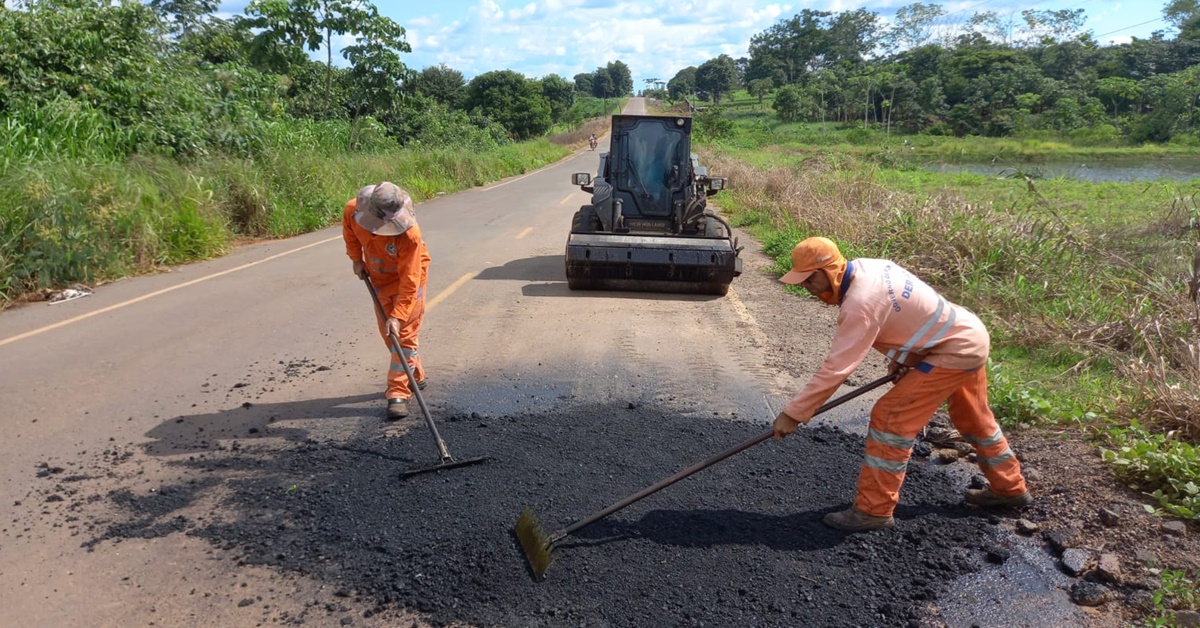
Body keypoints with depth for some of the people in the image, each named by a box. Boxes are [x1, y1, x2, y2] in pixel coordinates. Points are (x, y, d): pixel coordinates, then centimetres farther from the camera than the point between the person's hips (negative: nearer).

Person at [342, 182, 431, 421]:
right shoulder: (352, 210, -25)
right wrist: (356, 259, 1)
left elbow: (409, 280, -34)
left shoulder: (410, 234, -37)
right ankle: (415, 377, 30)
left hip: (408, 278, -5)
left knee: (404, 334, -8)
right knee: (388, 335, 12)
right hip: (379, 278, 6)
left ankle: (399, 393, -5)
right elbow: (349, 232, 3)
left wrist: (397, 315, -36)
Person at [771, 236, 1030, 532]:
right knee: (974, 420, 27)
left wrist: (793, 413, -25)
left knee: (890, 418, -11)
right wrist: (899, 357, 2)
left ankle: (873, 510, -3)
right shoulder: (866, 267, -2)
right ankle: (1009, 487, 47)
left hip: (954, 352, -10)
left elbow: (835, 368, -30)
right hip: (970, 336, 10)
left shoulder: (860, 303, -29)